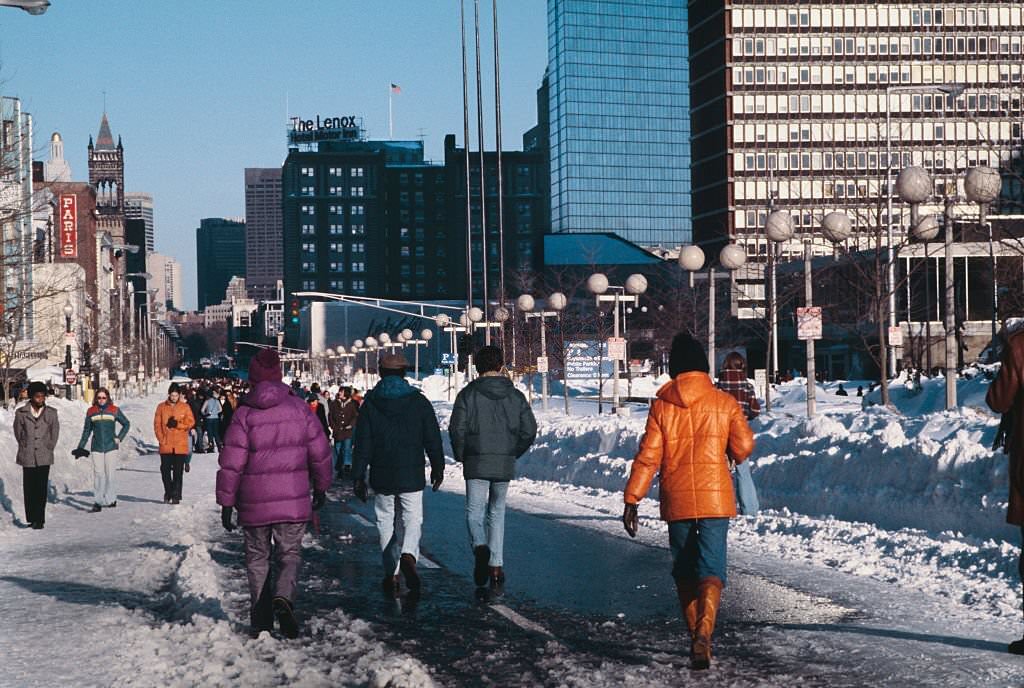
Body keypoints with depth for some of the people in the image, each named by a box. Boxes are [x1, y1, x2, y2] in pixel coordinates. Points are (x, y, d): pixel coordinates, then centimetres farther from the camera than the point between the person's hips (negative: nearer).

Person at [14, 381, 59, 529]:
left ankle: (39, 519, -1)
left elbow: (54, 434, 10)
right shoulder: (21, 413, 1)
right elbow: (18, 434, 9)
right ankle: (31, 519, 10)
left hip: (44, 457, 0)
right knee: (29, 489, 2)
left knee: (41, 489, -4)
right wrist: (25, 449, 7)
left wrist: (48, 449, 8)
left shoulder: (51, 413, 2)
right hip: (27, 457, 0)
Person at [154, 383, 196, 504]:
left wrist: (177, 424, -15)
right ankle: (168, 493, 20)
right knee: (165, 470, 5)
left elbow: (191, 423, 0)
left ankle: (176, 496, 4)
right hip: (165, 445, 1)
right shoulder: (161, 407, 4)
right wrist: (161, 439, -6)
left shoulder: (185, 407, 2)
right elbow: (157, 424, 4)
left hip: (180, 446, -1)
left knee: (178, 472, 0)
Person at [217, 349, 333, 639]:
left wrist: (226, 502, 1)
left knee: (257, 558, 13)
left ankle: (261, 620, 13)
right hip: (293, 499, 1)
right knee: (290, 554, 10)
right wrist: (321, 487, 19)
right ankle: (284, 597, -18)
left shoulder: (244, 414, -7)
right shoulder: (299, 407, 0)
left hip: (254, 503, -1)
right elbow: (320, 452, 5)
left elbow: (231, 463, -7)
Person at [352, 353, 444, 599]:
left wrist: (358, 477, 1)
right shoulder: (418, 401, 0)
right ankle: (408, 555, -25)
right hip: (412, 476, 0)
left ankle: (391, 575, 10)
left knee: (387, 523, 11)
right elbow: (432, 438, 2)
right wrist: (438, 467, 14)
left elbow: (362, 443, -3)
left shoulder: (370, 403, -1)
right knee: (412, 520, 5)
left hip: (382, 477, 0)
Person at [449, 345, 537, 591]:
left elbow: (457, 429, -10)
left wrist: (460, 456, 6)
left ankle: (480, 546, -24)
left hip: (476, 463, -2)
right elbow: (530, 430, 1)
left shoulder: (468, 394, -3)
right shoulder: (515, 395, 5)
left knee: (474, 512, 5)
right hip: (505, 465, 3)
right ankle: (496, 567, 10)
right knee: (497, 513, 14)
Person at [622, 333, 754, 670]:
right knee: (711, 569, -5)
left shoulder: (661, 405, -1)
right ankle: (703, 634, -26)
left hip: (676, 502, 1)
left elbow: (648, 457, -4)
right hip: (715, 499, -1)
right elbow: (744, 448, -1)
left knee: (684, 572, 15)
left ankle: (695, 635, 21)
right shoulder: (725, 403, -1)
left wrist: (631, 499, -2)